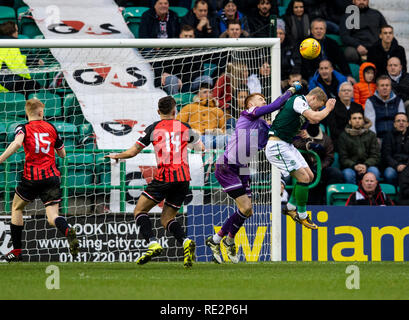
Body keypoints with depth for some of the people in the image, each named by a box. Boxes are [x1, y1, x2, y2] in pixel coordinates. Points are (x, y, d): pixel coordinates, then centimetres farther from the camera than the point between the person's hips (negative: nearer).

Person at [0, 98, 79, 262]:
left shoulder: (23, 128, 0)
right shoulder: (51, 128, 11)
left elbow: (17, 143, -23)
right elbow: (62, 153, 19)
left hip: (31, 178, -2)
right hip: (51, 177, 2)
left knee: (16, 208, 22)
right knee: (53, 218, -2)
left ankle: (16, 251, 21)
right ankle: (68, 232, -38)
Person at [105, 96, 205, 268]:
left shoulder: (154, 128, 2)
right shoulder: (185, 128, 10)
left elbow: (133, 152, 6)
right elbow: (201, 148, 23)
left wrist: (116, 156, 25)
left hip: (164, 176, -4)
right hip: (184, 178, 4)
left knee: (140, 210, 8)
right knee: (167, 219, 15)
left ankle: (153, 243, -15)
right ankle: (186, 242, -13)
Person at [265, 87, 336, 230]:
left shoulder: (300, 102, 16)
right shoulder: (298, 100, -14)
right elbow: (315, 117, -25)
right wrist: (327, 109, -7)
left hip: (288, 146, 10)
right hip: (277, 146, -10)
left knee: (309, 176, 10)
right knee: (303, 177, -12)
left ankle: (290, 207, 20)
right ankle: (302, 215, 0)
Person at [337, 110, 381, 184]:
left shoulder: (371, 135, 11)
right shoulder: (343, 136, 8)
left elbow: (376, 156, 4)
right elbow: (343, 158, 1)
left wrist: (366, 165, -17)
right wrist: (354, 166, -19)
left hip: (368, 166, 1)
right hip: (350, 168, -1)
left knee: (374, 171, -32)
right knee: (348, 173, -34)